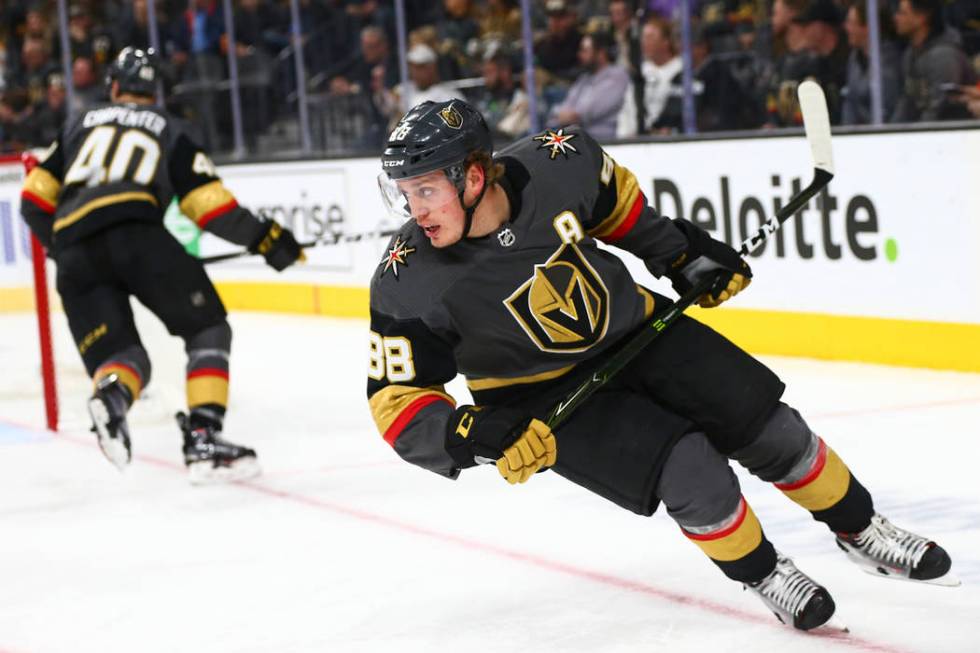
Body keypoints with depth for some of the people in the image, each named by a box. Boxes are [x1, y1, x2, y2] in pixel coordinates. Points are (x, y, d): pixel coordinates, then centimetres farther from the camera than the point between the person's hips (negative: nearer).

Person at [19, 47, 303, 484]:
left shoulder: (81, 124, 28)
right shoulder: (169, 130, 20)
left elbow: (34, 200, 24)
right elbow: (211, 205, 9)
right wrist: (262, 236, 19)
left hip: (75, 252, 3)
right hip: (136, 235, -3)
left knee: (119, 352, 13)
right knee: (208, 330, 10)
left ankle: (111, 392, -24)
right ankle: (203, 439, -8)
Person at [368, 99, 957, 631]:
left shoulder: (554, 163, -21)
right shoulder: (408, 283, -28)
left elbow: (612, 196, 3)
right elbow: (397, 397, -21)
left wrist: (684, 256, 6)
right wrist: (474, 435, -36)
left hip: (632, 327, 3)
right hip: (545, 399, -3)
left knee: (770, 429, 2)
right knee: (690, 471, -20)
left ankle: (860, 529, 29)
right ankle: (761, 573, 9)